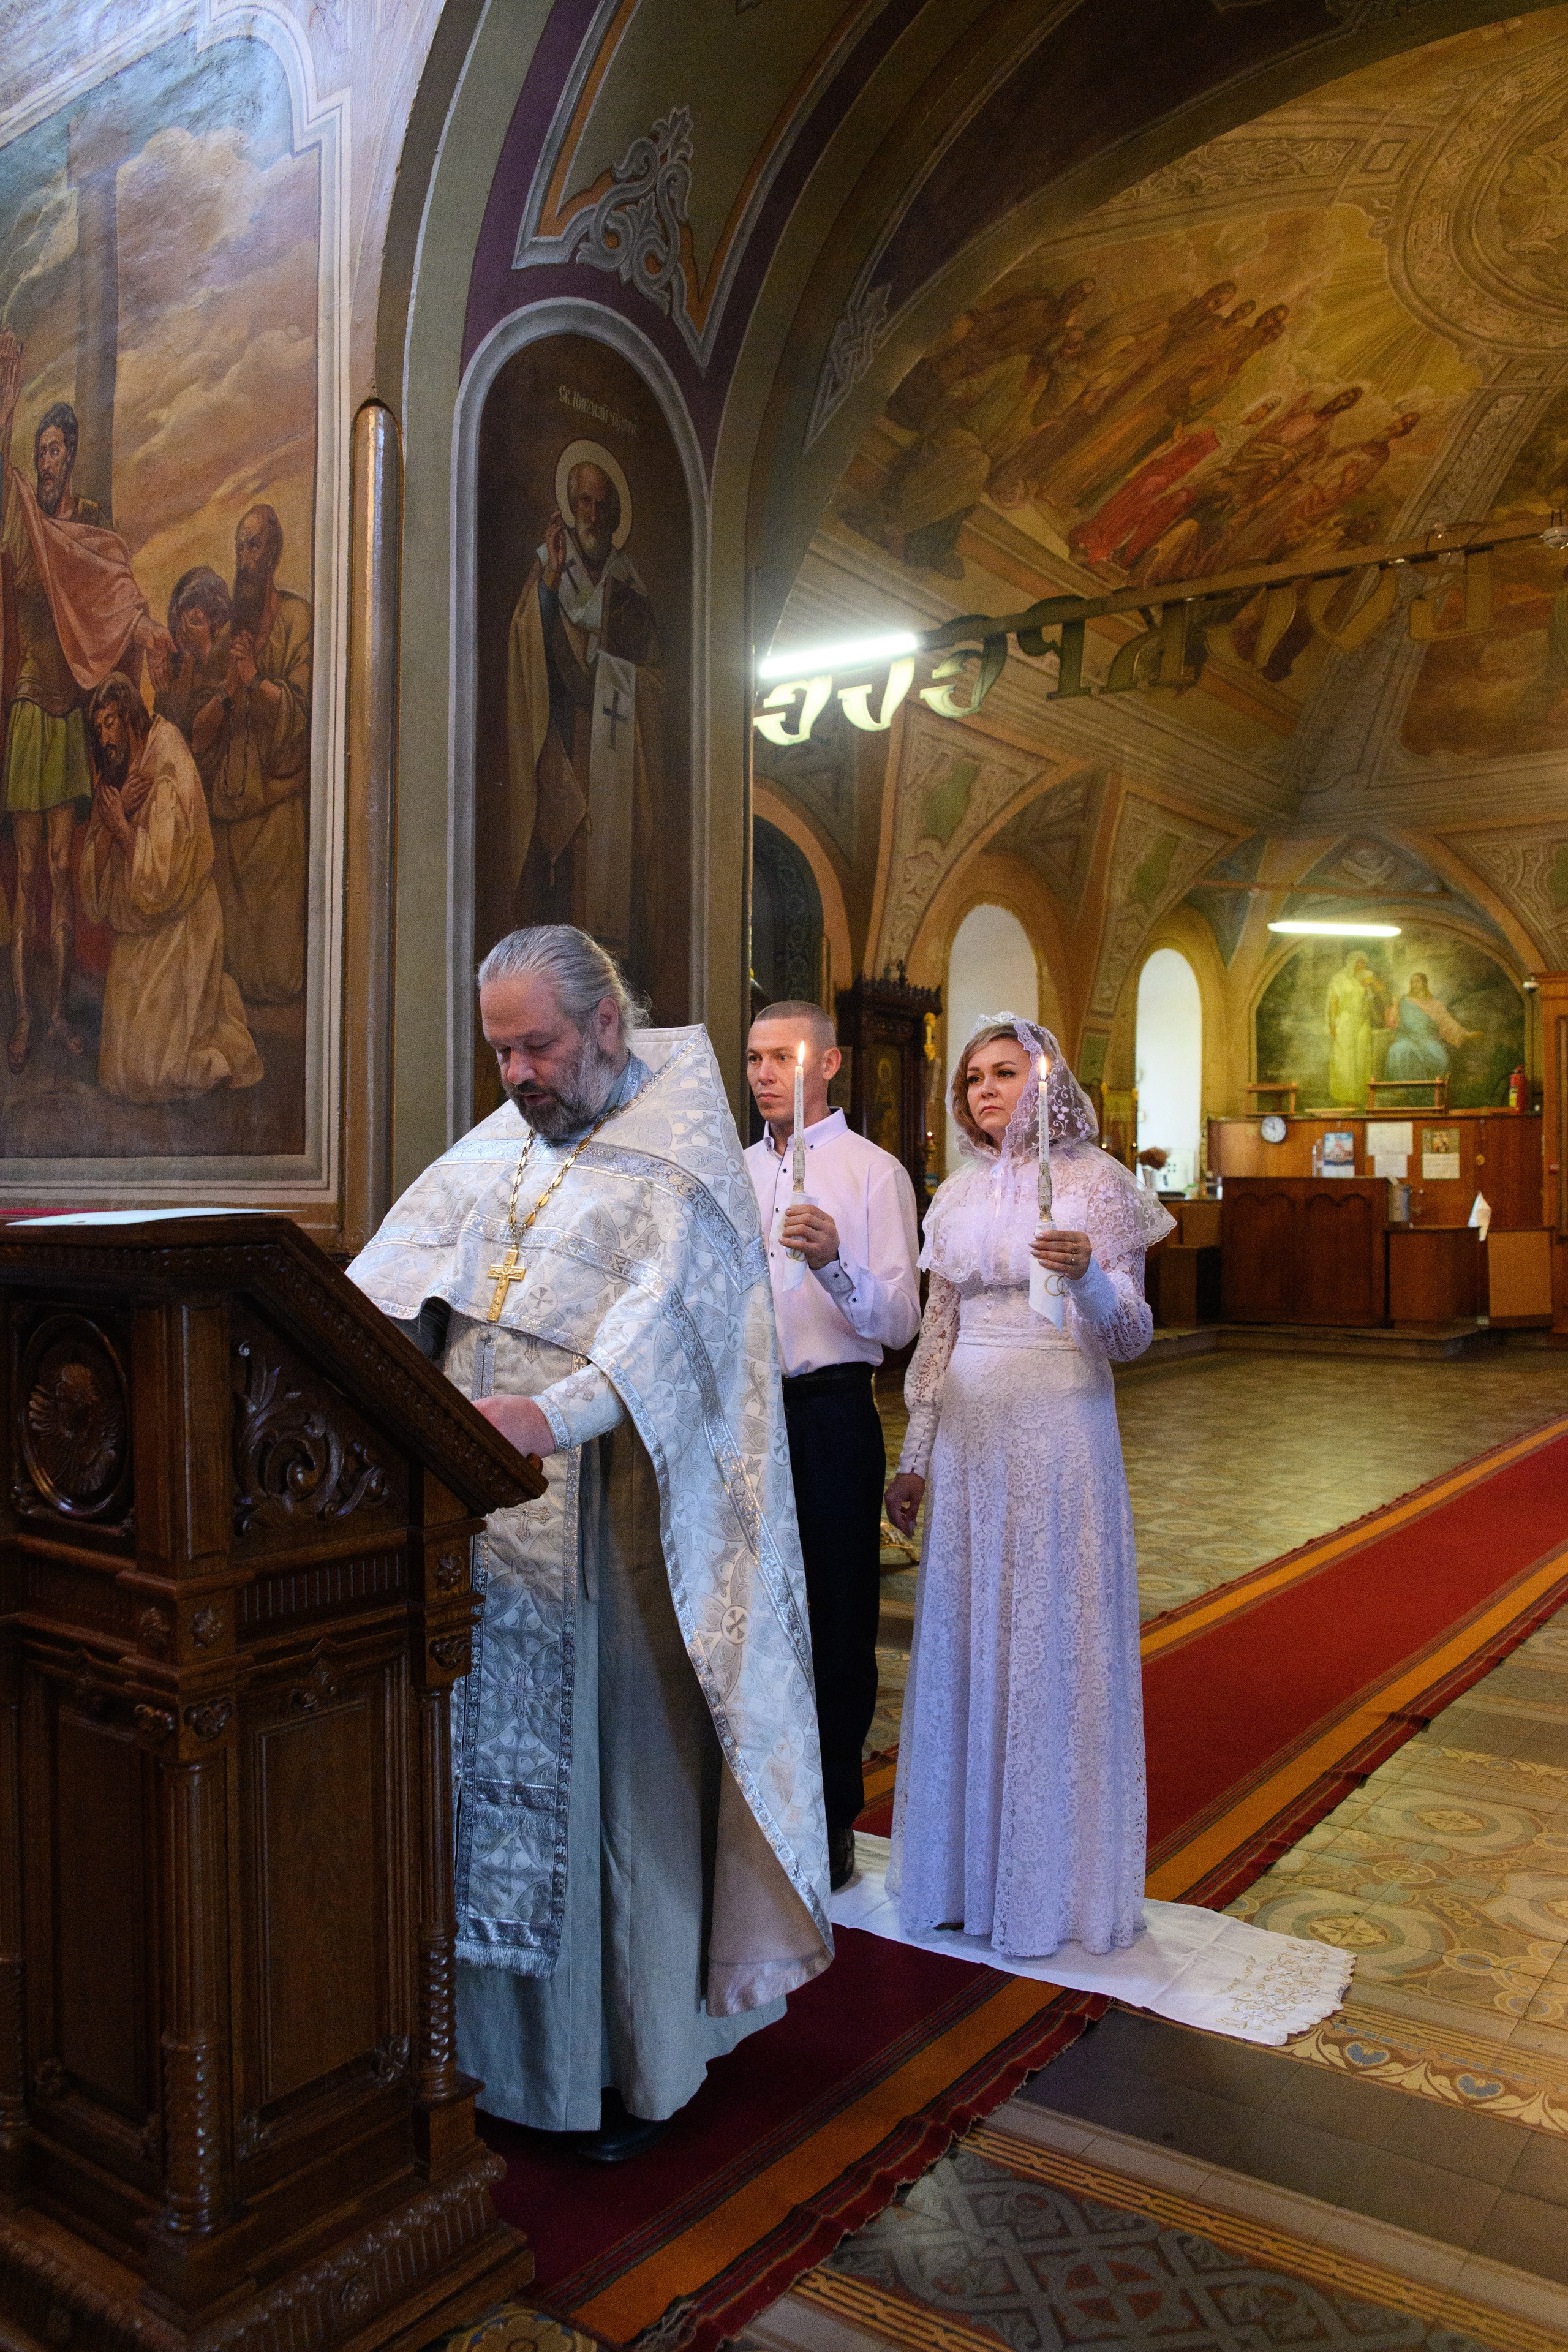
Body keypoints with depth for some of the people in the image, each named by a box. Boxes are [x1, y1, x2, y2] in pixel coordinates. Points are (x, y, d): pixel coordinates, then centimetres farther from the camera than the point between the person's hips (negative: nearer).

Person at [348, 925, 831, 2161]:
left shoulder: (678, 1155, -6)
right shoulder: (492, 1148, 14)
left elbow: (667, 1309, -21)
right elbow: (398, 1268, 5)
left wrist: (557, 1412, -38)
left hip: (607, 1524, -5)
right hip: (477, 1511, 6)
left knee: (617, 1772, 4)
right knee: (491, 1766, 10)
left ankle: (637, 2059, 22)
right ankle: (500, 2031, 28)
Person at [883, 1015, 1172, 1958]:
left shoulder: (1096, 1183, -4)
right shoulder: (961, 1194, 10)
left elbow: (1131, 1338, -7)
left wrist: (1089, 1277, -27)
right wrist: (915, 1457, 11)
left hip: (1061, 1431, -5)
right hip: (970, 1434, 5)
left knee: (1054, 1641, 2)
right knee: (963, 1640, 9)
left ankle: (1055, 1877, 18)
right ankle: (964, 1867, 25)